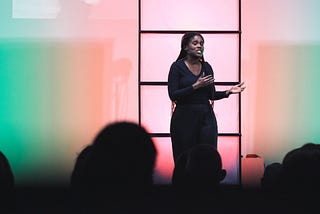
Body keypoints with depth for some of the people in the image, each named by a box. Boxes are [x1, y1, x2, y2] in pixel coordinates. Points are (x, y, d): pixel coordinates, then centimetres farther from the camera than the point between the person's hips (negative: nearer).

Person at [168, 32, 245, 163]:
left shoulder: (207, 67, 10)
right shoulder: (177, 67, -4)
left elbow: (211, 95, 15)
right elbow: (173, 95, -12)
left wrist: (228, 92, 0)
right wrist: (195, 86, -19)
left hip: (206, 118, 4)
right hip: (184, 118, -4)